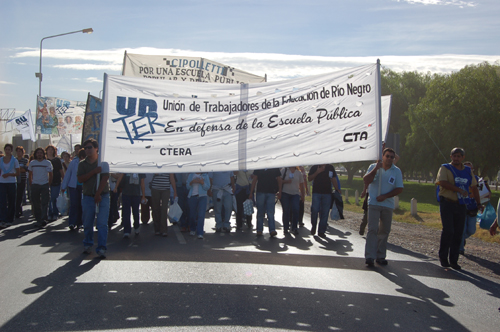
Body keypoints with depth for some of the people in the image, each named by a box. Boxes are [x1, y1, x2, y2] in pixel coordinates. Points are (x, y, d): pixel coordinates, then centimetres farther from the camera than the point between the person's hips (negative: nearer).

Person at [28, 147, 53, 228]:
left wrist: (49, 184, 1)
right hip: (35, 185, 2)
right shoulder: (32, 163, 9)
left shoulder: (47, 163, 4)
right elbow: (30, 174, 15)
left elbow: (50, 174, 7)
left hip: (45, 185, -2)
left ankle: (42, 219, -10)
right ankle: (38, 219, 13)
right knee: (35, 203, 4)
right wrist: (30, 184, 9)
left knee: (44, 203, -8)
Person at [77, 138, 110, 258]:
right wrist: (94, 172, -14)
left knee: (102, 223, -8)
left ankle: (101, 248, -8)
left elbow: (104, 179, -6)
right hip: (88, 197, 2)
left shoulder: (103, 163, 3)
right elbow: (80, 179, -2)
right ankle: (87, 244, 25)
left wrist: (98, 194, -15)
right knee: (87, 223, 6)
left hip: (102, 196, -2)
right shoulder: (82, 164, 10)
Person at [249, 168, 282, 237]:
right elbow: (254, 180, 9)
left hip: (271, 193, -1)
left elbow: (279, 180, 8)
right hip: (260, 192, 1)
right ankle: (259, 230, 13)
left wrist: (279, 192, -2)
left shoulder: (275, 169, 4)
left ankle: (272, 230, -12)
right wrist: (251, 193, 5)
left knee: (271, 213, -9)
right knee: (260, 213, 6)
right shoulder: (258, 168, 6)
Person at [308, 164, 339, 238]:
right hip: (316, 192, -2)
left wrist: (337, 189, 3)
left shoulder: (330, 168, 11)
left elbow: (333, 179, 13)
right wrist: (317, 172, -10)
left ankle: (321, 231, 6)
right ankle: (313, 226, 16)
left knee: (325, 212, 0)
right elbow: (309, 178, 3)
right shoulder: (314, 167, 6)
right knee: (315, 210, -9)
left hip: (327, 193, 2)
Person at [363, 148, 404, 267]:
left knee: (384, 231, 6)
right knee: (373, 229, -10)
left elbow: (399, 189, -1)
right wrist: (376, 169, -17)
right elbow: (366, 181, -7)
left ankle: (380, 256, 15)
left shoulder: (397, 171, 4)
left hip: (388, 205, 2)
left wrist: (385, 196, -11)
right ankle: (369, 257, -12)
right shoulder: (373, 167, 4)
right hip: (374, 203, -2)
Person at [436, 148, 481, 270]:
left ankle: (453, 260, 10)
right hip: (447, 204, -5)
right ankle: (443, 258, 0)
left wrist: (478, 203, 20)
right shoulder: (445, 168, -1)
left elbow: (474, 187, 22)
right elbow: (443, 182, -18)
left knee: (458, 234, 3)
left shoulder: (468, 171, 14)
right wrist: (459, 190, -19)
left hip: (461, 205, 5)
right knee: (448, 231, -13)